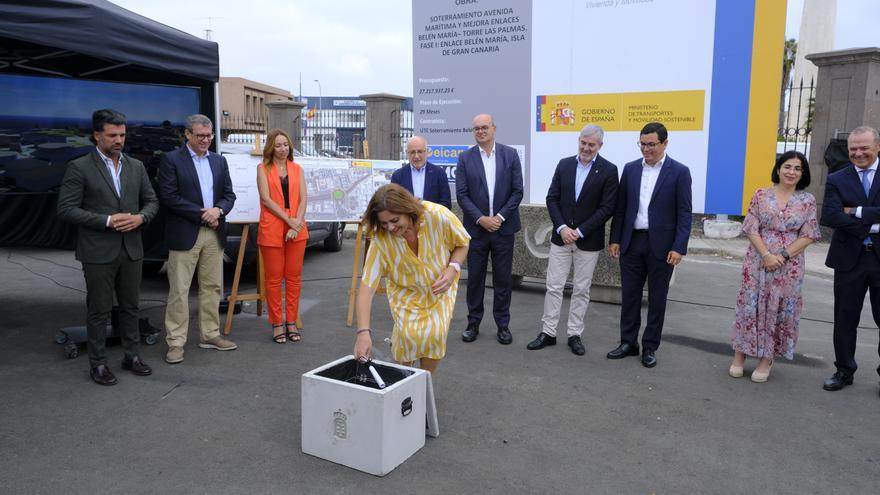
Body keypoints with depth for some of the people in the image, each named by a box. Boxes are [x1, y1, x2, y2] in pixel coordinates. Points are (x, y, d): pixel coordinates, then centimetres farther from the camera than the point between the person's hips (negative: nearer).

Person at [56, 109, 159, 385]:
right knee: (99, 310, 5)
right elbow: (66, 210, -10)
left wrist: (140, 217, -9)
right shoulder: (79, 168, -5)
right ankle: (98, 363, 17)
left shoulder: (136, 167, 9)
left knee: (130, 307, 13)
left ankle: (132, 356, 25)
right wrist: (107, 220, -18)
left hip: (131, 249, 4)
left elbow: (152, 201, 13)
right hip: (98, 252, -4)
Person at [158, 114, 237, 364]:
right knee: (179, 290, -2)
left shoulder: (219, 161, 14)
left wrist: (218, 210, -9)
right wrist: (201, 213, -14)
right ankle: (175, 343, 5)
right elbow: (168, 196, -11)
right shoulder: (171, 159, -2)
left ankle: (210, 335, 22)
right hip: (184, 235, -5)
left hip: (214, 234, 5)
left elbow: (229, 194, 12)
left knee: (212, 287, 11)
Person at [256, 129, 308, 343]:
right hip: (272, 229, -2)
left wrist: (297, 224, -10)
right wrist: (289, 220, -14)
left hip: (297, 229, 3)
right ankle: (277, 324, 9)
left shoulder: (297, 169, 13)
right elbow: (266, 198, -6)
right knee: (274, 277, 1)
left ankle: (291, 322, 14)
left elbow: (303, 199, 5)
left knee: (294, 277, 5)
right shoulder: (263, 168, 5)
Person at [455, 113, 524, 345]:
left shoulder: (510, 154, 1)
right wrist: (481, 219, -13)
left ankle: (503, 324, 20)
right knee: (475, 278, 8)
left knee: (503, 278, 7)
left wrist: (500, 217, -10)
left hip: (503, 227, 0)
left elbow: (517, 191, -2)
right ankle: (473, 323, 22)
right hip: (476, 228, 0)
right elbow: (461, 194, -4)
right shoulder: (465, 158, 0)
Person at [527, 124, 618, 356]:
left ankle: (575, 334, 19)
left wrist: (579, 231, -15)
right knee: (553, 286, 5)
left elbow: (607, 208, -10)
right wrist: (562, 228, -10)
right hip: (561, 237, 3)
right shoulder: (564, 164, 4)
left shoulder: (608, 170, -6)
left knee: (581, 290, 8)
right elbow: (552, 199, 3)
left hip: (588, 240, -2)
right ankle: (548, 332, 15)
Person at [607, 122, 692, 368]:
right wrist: (615, 239, 5)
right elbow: (620, 207, 8)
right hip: (632, 242, 3)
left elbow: (684, 213, -7)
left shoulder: (679, 172, -4)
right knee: (629, 295, 9)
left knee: (657, 299, 7)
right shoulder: (630, 169, 6)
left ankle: (650, 347, 19)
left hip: (661, 245, -3)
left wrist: (679, 247, -13)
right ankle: (628, 343, 22)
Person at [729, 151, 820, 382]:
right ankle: (740, 355, 16)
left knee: (780, 309, 5)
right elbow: (751, 229, -2)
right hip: (758, 261, 0)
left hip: (790, 265, 1)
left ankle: (766, 359, 18)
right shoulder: (761, 195, 1)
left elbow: (808, 235, 0)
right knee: (750, 306, 3)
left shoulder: (807, 200, 2)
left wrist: (783, 256, -12)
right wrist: (766, 255, -14)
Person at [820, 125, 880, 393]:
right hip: (849, 259, 1)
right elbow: (829, 216, -12)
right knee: (845, 320, 10)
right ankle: (844, 371, 25)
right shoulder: (837, 180, 3)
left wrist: (856, 212, -15)